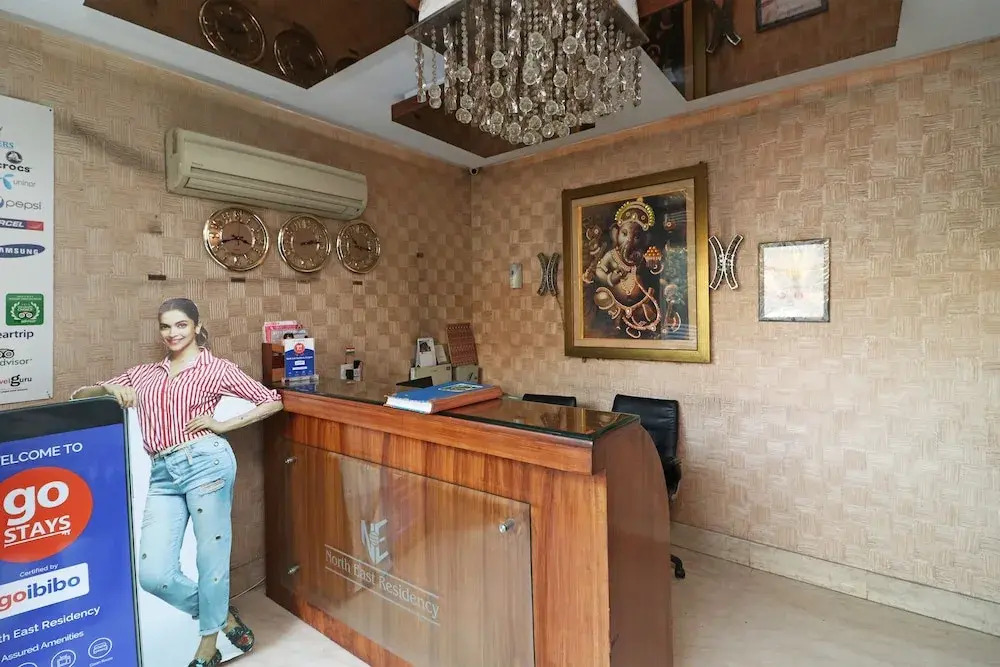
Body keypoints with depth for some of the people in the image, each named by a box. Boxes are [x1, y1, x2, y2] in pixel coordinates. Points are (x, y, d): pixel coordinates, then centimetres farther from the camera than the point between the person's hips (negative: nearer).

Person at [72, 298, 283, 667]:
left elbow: (273, 401, 3)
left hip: (205, 461, -4)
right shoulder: (143, 373, 18)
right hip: (163, 474, 5)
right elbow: (79, 395, 22)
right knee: (153, 574, -2)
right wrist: (109, 388, 1)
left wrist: (222, 425, -4)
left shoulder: (217, 368, 5)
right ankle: (222, 616, 25)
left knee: (211, 558, 6)